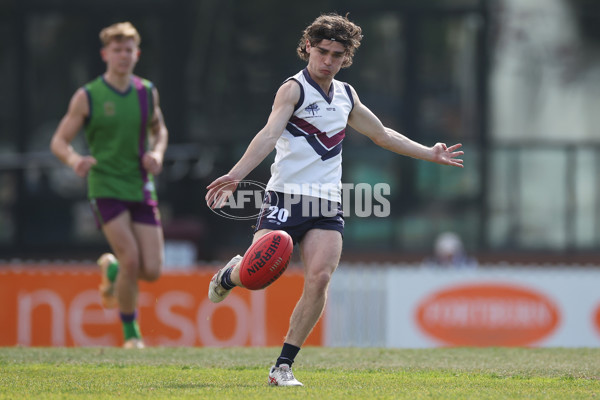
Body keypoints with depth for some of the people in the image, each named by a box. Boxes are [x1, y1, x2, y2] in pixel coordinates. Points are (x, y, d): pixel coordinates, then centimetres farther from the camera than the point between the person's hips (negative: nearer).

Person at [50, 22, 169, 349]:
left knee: (152, 271, -3)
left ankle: (111, 269, 32)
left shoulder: (147, 92, 6)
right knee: (132, 260, -18)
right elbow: (59, 141, -1)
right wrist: (74, 160, -23)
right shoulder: (87, 97, -5)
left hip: (141, 188, 4)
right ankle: (130, 332, 1)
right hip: (105, 187, -4)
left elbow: (159, 129, 23)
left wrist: (157, 153, 0)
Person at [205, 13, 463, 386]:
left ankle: (283, 366, -6)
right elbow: (270, 134, -21)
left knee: (319, 278, -15)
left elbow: (382, 134, 32)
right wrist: (236, 174, -37)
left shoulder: (346, 96, 16)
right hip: (286, 197, -5)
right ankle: (229, 275, 26)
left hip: (328, 204, 5)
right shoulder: (294, 90, -5)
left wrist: (431, 154, 34)